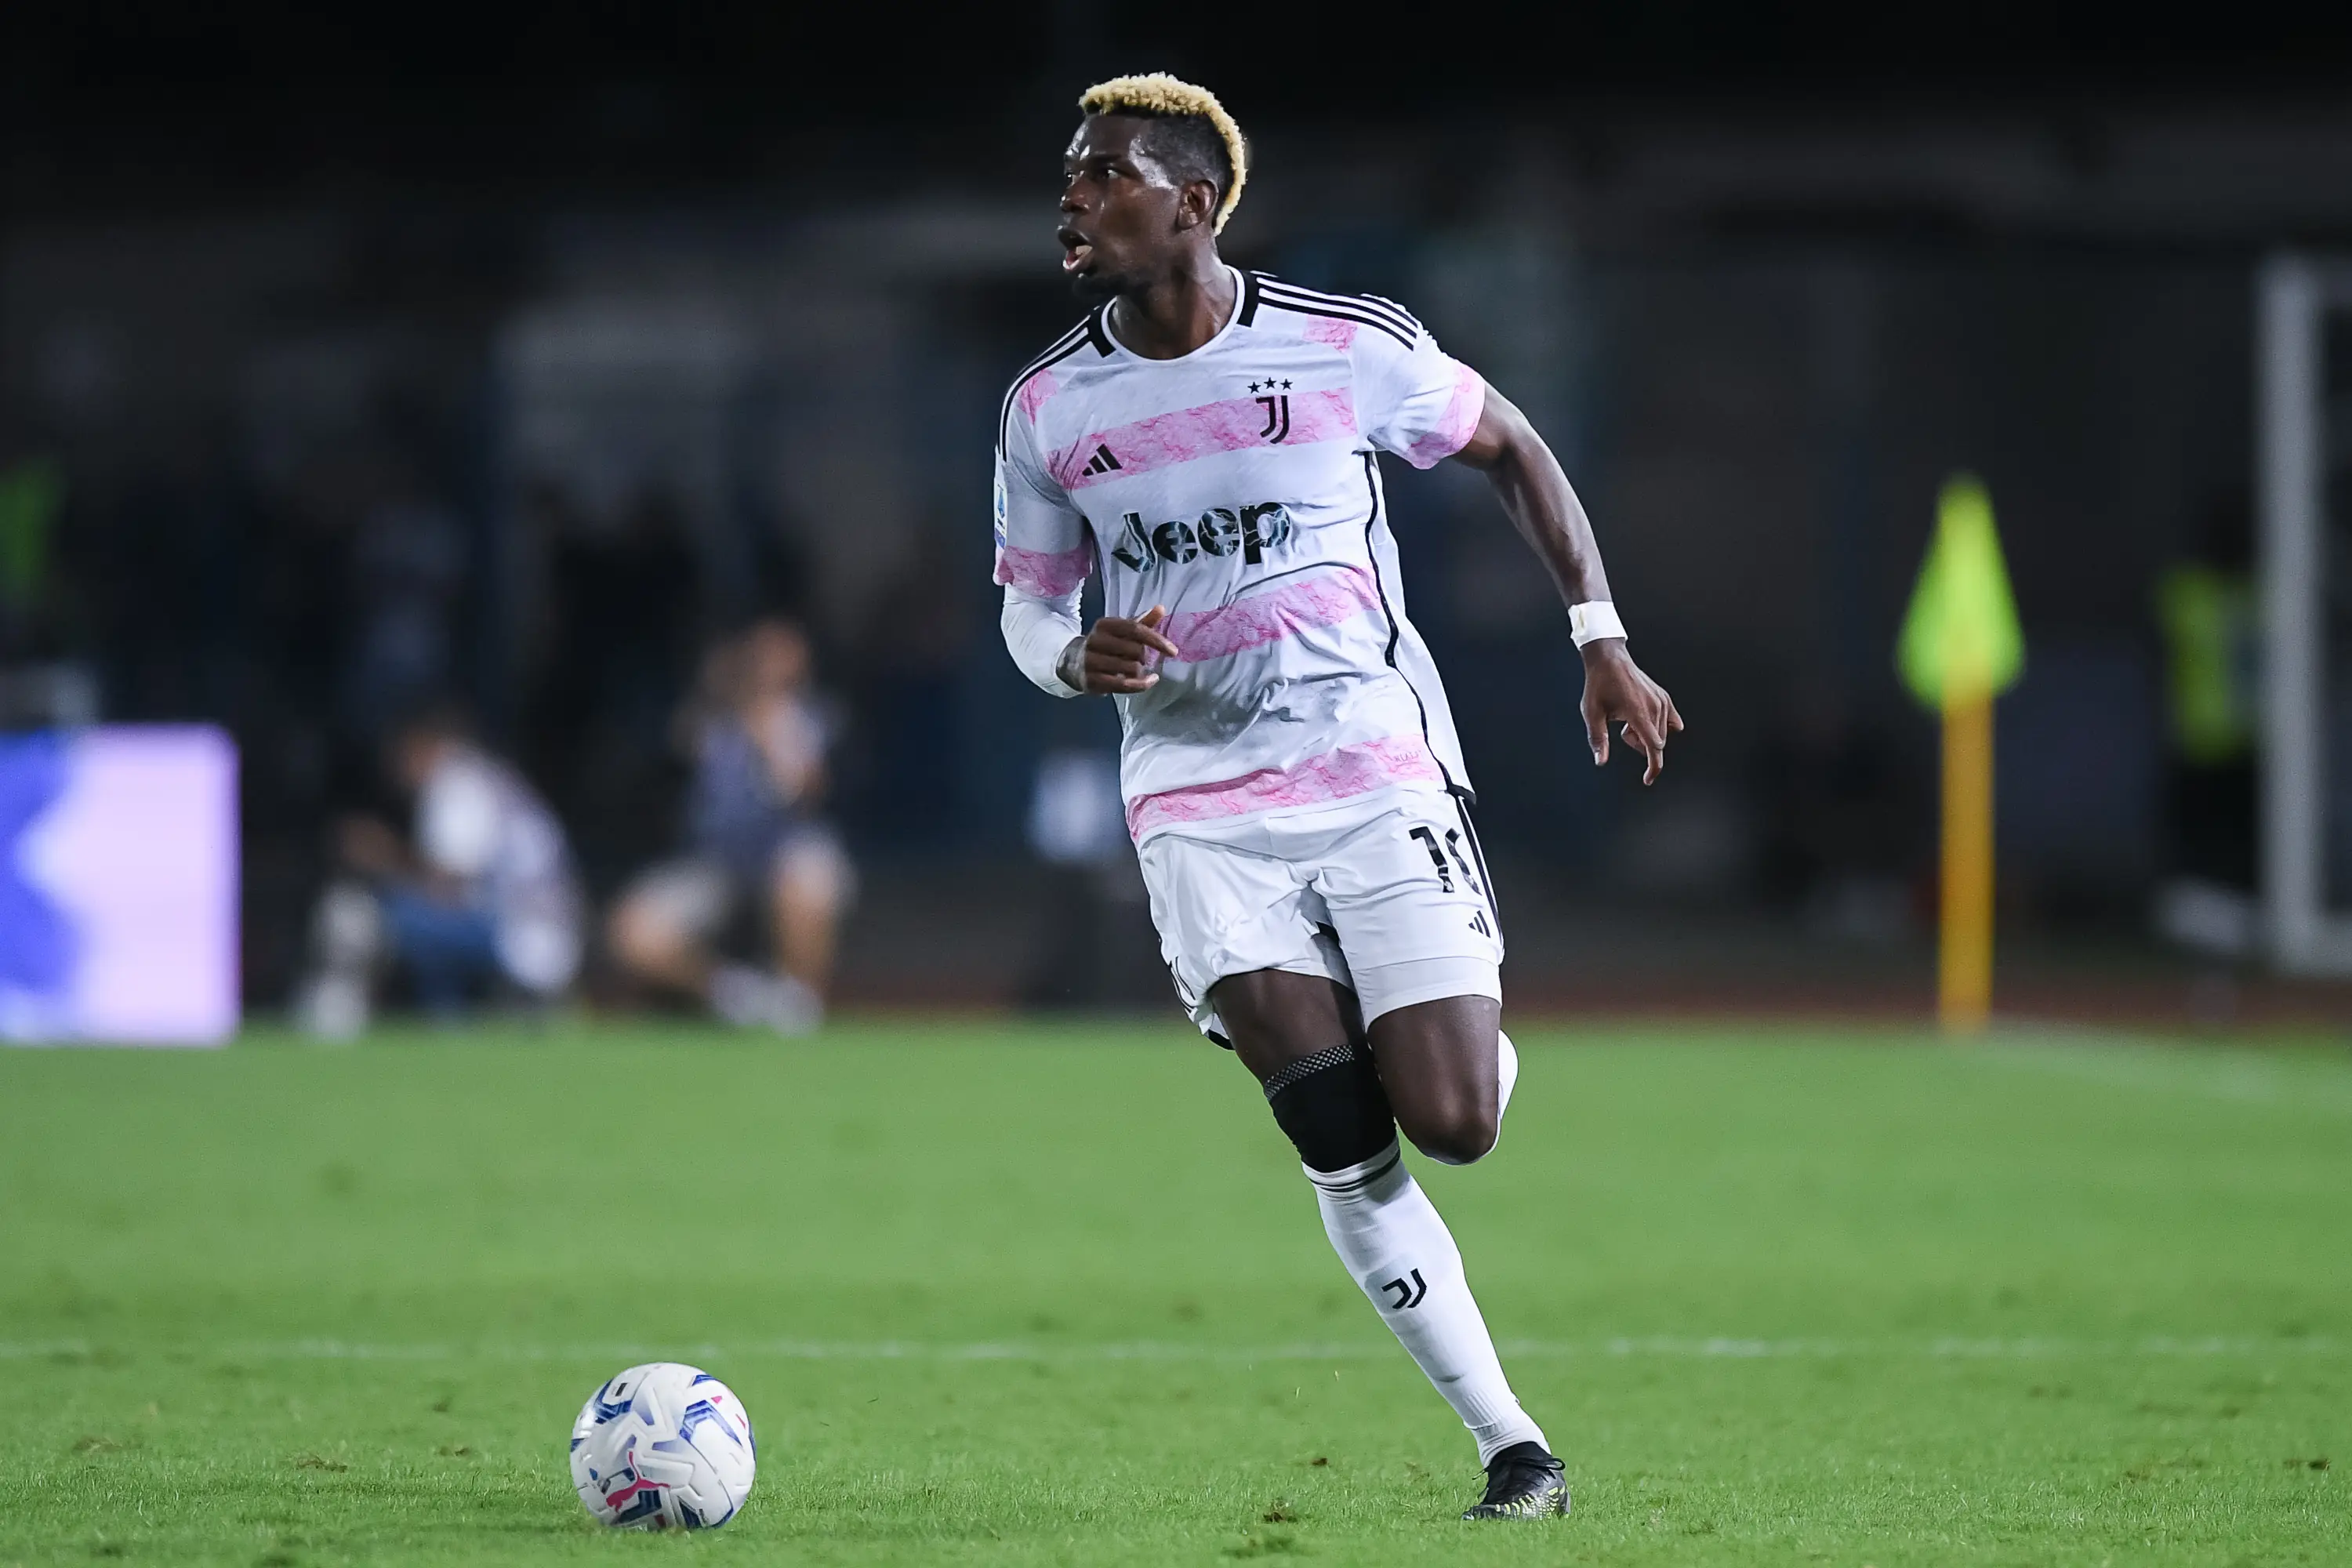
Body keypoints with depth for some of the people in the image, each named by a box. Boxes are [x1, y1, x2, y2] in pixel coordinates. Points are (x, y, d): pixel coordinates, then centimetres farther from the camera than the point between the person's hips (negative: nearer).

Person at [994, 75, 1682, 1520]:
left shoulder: (1349, 348, -6)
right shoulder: (1049, 411, 1)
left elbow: (1511, 449, 9)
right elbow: (1029, 605, 13)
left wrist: (1602, 642, 4)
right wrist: (1079, 660, -11)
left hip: (1377, 773, -1)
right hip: (1199, 803, 1)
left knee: (1455, 1124, -10)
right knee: (1343, 1157, -11)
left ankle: (1481, 1044, 28)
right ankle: (1513, 1446, -3)